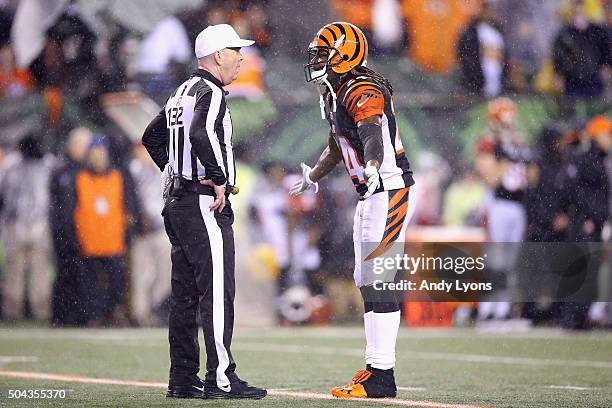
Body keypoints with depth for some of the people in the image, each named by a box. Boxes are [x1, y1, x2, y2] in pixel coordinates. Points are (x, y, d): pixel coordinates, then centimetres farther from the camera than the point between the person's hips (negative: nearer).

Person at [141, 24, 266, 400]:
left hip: (179, 202, 10)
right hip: (206, 205, -10)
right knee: (217, 291, -10)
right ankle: (221, 378, -13)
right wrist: (219, 180, -21)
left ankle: (183, 379, 13)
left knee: (185, 295, 10)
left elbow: (153, 137, 29)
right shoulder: (210, 93, -12)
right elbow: (201, 134, -31)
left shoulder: (182, 94, 18)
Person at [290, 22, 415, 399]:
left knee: (376, 278, -13)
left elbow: (373, 134, -35)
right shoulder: (333, 95, 16)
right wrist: (312, 178, 47)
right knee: (366, 280, 11)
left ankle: (382, 377, -13)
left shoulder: (362, 92, -15)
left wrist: (372, 167, -55)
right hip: (371, 195, 11)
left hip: (390, 190, -11)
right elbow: (337, 147, 32)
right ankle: (377, 366, 16)